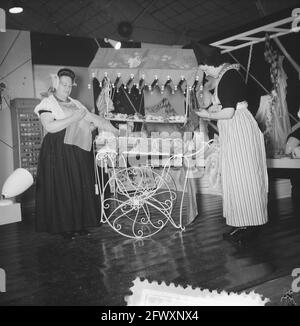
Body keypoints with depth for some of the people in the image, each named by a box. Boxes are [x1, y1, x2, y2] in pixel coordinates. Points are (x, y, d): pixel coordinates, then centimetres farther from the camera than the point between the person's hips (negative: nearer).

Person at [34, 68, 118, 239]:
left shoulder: (76, 104, 19)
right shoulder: (47, 103, 0)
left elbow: (92, 119, 18)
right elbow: (49, 126, -16)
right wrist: (73, 118, -16)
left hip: (80, 151, 6)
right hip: (59, 153, -6)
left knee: (81, 187, 5)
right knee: (63, 189, -3)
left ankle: (80, 223, 15)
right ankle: (65, 227, 7)